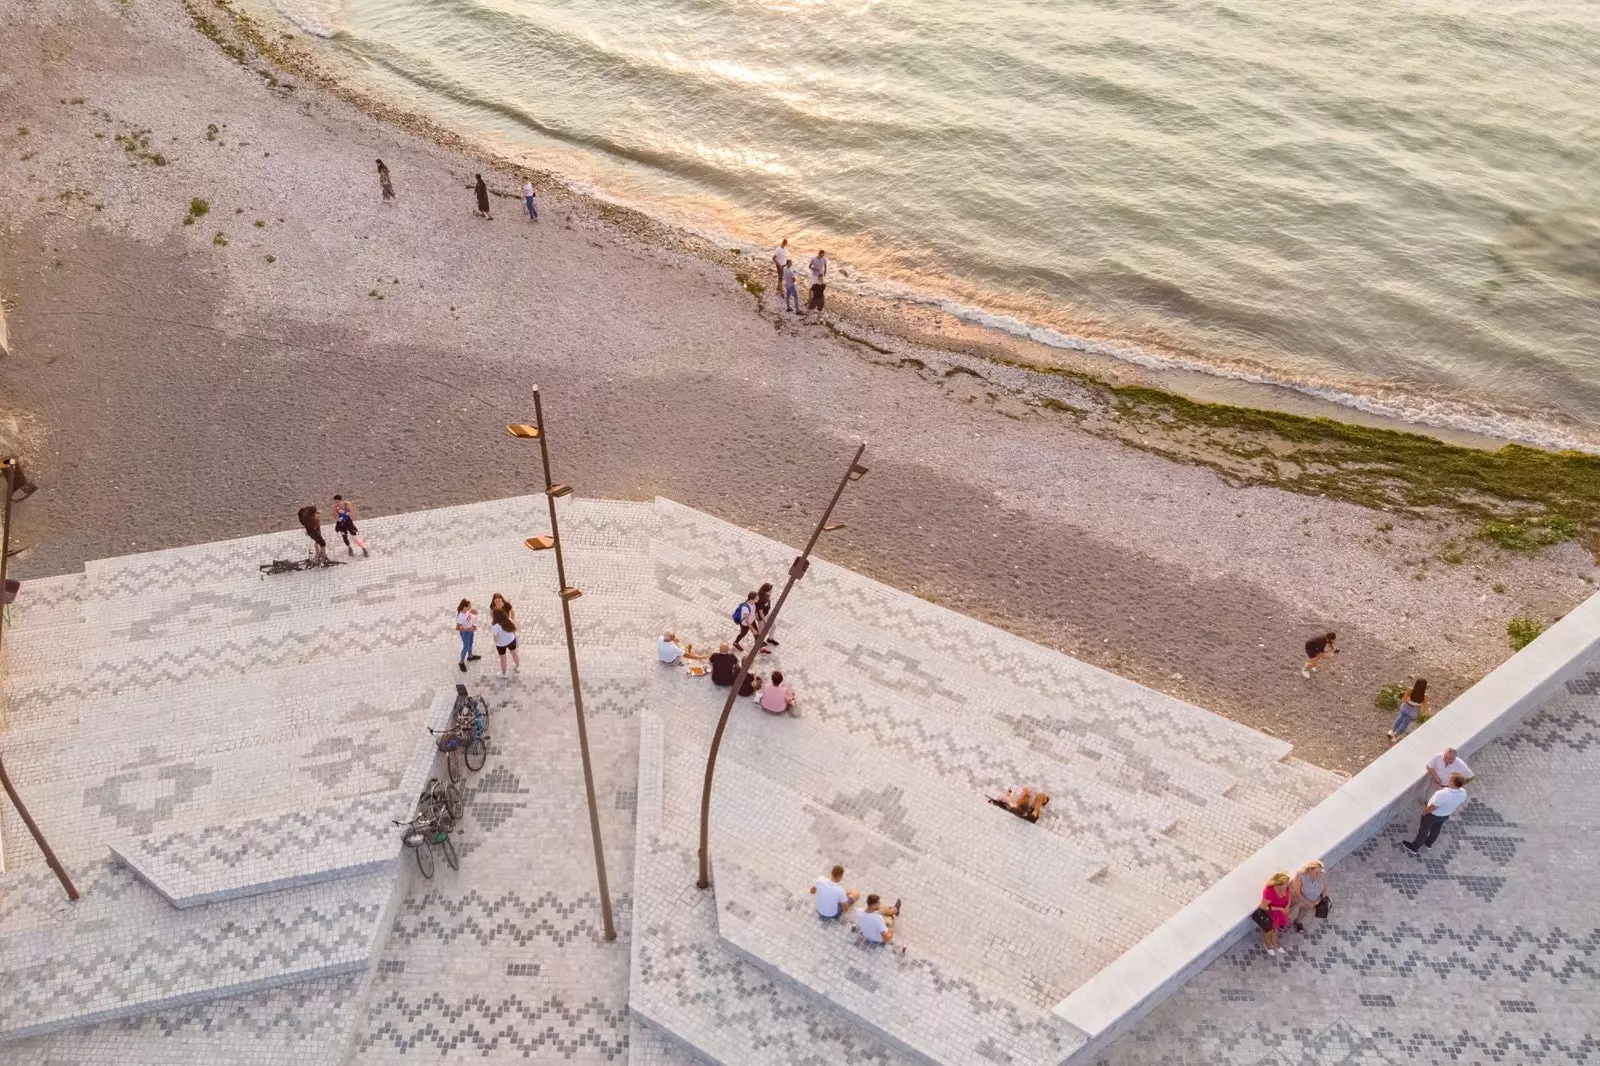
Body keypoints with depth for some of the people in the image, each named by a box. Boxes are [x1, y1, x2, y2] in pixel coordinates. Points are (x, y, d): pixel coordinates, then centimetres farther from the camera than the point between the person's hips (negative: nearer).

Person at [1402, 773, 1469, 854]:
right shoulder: (1463, 792, -23)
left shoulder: (1444, 794, -43)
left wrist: (1424, 811, -10)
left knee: (1424, 830, 17)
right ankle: (1428, 843, 55)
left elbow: (1432, 807, -30)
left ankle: (1414, 847, 36)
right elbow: (1460, 802, 0)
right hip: (1446, 815, 6)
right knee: (1436, 829, 31)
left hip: (1433, 814, -6)